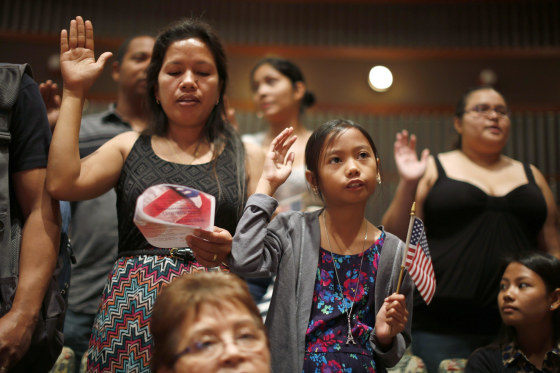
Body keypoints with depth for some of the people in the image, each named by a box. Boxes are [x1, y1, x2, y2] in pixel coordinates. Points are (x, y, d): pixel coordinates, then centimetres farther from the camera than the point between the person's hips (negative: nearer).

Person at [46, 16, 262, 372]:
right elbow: (62, 183, -6)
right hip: (133, 311, 1)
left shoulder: (242, 158, 9)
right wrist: (74, 92, 2)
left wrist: (230, 249, -17)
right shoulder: (129, 147, 12)